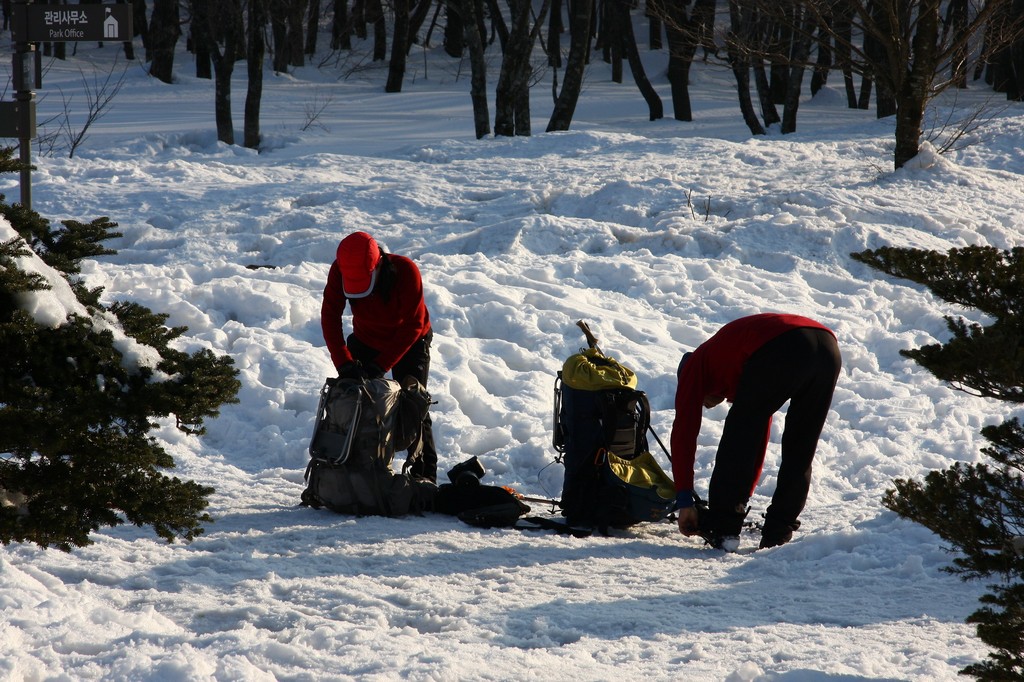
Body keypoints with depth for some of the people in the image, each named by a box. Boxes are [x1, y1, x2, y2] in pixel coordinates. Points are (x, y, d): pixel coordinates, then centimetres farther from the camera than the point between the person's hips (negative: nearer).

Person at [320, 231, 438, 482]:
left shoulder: (406, 271, -34)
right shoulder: (340, 271, -26)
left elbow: (413, 326, -30)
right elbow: (330, 316, -25)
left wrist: (380, 365, -36)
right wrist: (344, 364, -36)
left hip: (409, 343, -3)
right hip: (366, 340, 3)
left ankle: (425, 475, 0)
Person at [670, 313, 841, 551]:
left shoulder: (697, 364, 28)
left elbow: (684, 432, 20)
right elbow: (759, 443, 46)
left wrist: (684, 501, 19)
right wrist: (741, 502, 50)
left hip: (780, 350, -7)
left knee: (737, 439, 9)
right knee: (799, 452, 21)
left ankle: (722, 528, 9)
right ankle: (779, 531, 20)